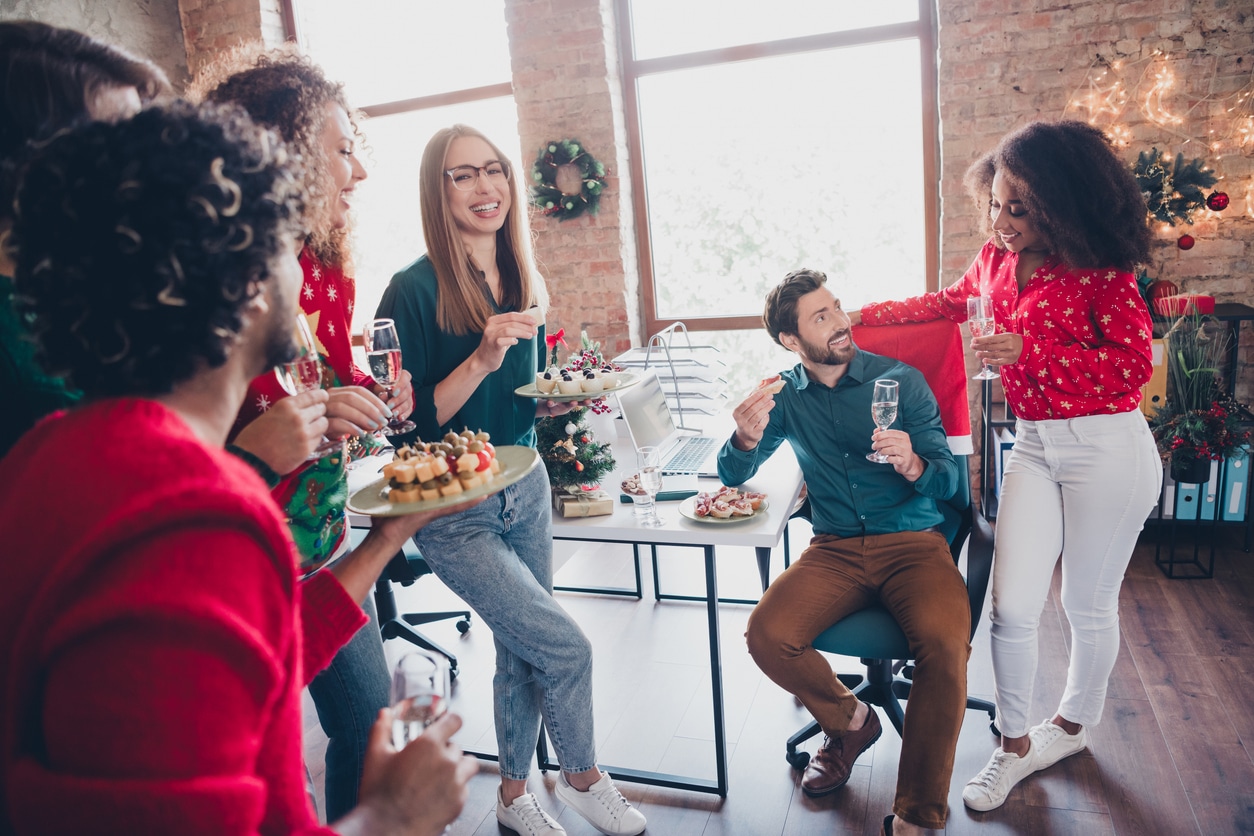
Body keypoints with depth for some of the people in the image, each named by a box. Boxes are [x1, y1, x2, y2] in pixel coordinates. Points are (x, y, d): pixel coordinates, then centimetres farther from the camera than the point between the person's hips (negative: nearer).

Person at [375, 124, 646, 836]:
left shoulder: (526, 284, 5)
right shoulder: (415, 290, -16)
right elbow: (409, 421, -17)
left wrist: (560, 400, -5)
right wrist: (481, 359, -27)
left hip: (526, 486, 6)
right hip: (454, 513, -6)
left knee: (524, 654, 15)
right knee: (567, 649, -5)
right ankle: (584, 778, 24)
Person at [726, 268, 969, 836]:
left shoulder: (901, 380, 0)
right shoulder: (786, 396, 7)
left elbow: (949, 479, -1)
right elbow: (733, 476, 7)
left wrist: (913, 464, -26)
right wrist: (745, 439, -17)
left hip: (913, 543, -2)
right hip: (835, 549, 2)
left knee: (945, 643, -31)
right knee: (766, 635, -23)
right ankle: (850, 721, 9)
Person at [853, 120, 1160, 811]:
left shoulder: (1100, 268, -12)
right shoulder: (997, 258, 4)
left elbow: (1134, 364, -14)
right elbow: (946, 303, 22)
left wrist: (1028, 349, -25)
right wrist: (863, 315, 20)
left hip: (1106, 449, -4)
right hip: (1032, 447, 5)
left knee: (1088, 604, 10)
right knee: (1012, 605, 0)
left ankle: (1073, 726, 36)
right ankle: (1015, 746, 20)